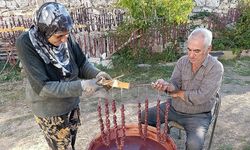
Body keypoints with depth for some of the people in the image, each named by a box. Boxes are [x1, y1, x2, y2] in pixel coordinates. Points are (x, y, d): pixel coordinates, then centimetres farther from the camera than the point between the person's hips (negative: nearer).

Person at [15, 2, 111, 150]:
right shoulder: (26, 43, -26)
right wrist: (81, 87, -33)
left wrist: (97, 73, -23)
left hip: (72, 104, 4)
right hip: (50, 111, -4)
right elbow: (42, 87, -28)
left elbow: (81, 63, -3)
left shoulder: (66, 37, -14)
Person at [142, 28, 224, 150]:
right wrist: (166, 86, -33)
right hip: (173, 107, 5)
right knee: (145, 116, -1)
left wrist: (178, 93, -12)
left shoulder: (216, 68, -18)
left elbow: (200, 97, -25)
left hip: (198, 115, -4)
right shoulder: (182, 61, -3)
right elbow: (175, 84, -9)